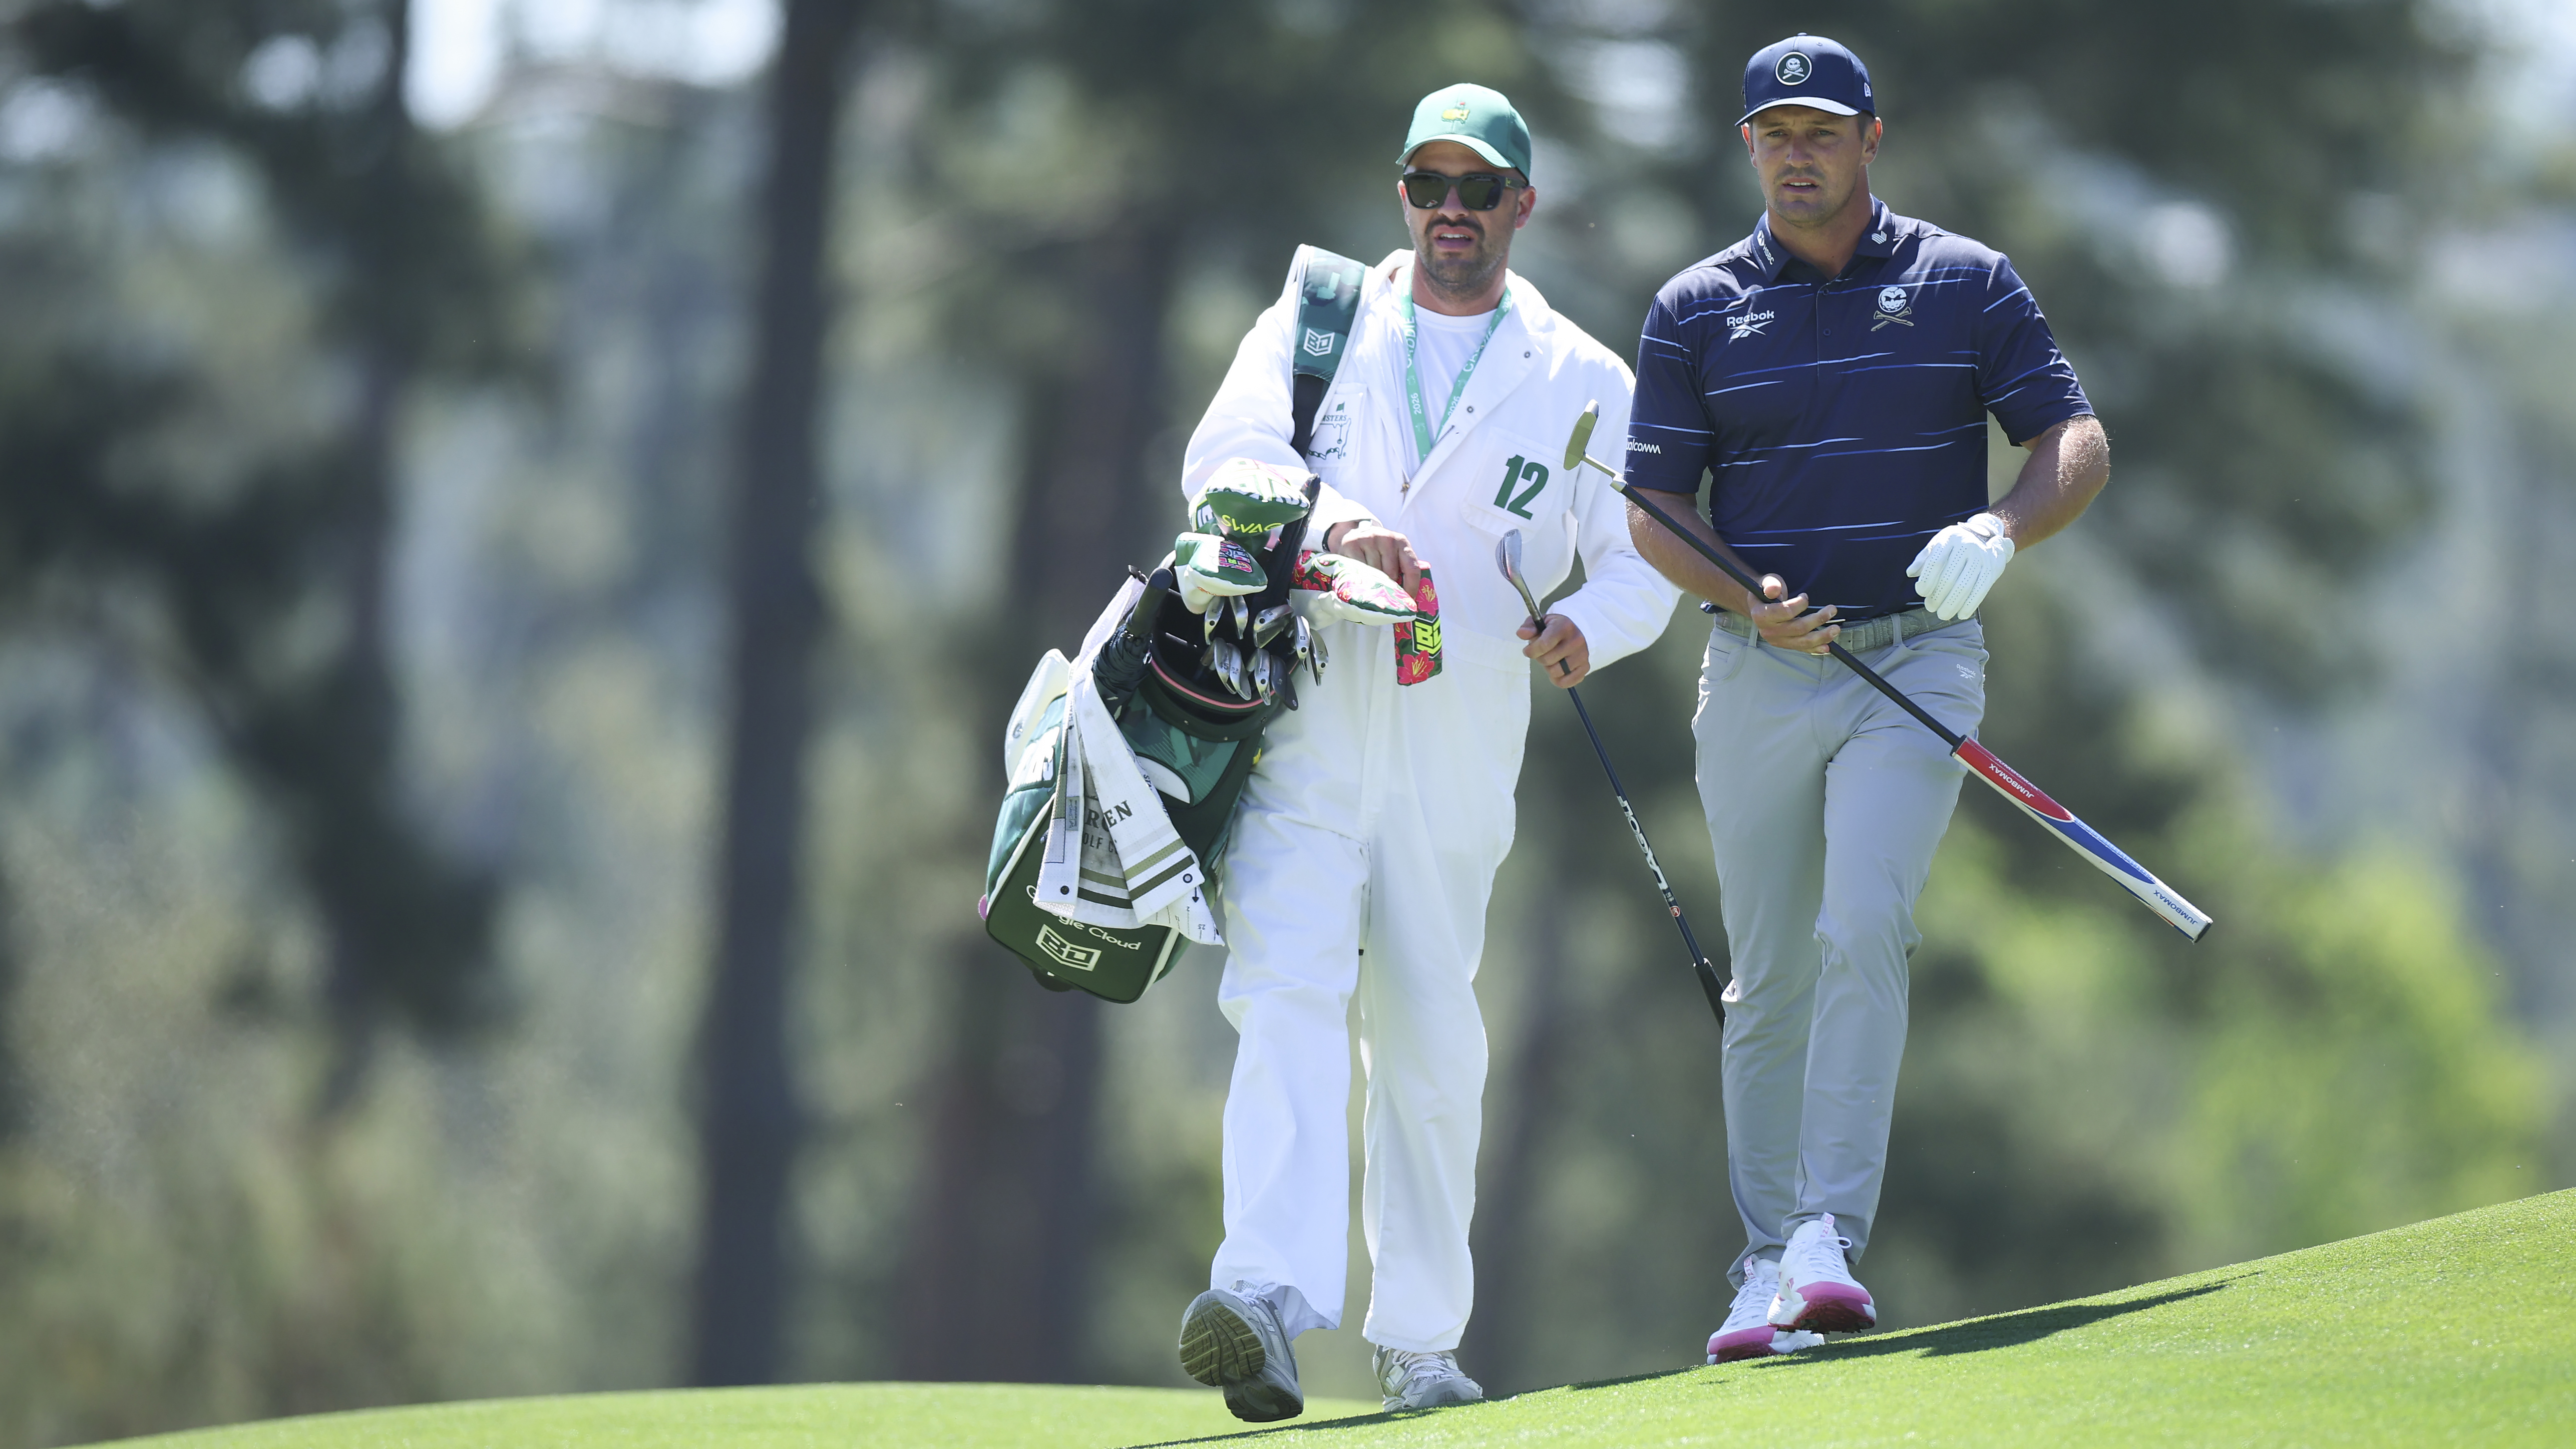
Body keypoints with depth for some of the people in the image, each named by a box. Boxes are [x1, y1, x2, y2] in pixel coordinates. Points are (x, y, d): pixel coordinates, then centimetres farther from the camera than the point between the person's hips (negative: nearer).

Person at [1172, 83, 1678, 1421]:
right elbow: (1224, 454, -5)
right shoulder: (1316, 323, 11)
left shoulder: (1582, 383, 13)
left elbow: (1642, 559, 10)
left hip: (1458, 750, 2)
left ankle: (1418, 1339, 19)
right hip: (1301, 721, -2)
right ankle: (1268, 1296, -34)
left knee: (1433, 1046, 6)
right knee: (1291, 995, -19)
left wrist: (1588, 627, -14)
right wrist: (1331, 521, -26)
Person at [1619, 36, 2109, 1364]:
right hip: (1760, 679, 2)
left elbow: (2076, 442, 2)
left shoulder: (1966, 284, 4)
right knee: (1768, 981, 5)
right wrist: (1744, 601, -15)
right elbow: (1655, 510, 4)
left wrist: (2001, 528, -19)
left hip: (1919, 664, -2)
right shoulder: (1696, 310, 6)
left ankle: (1832, 1241, -23)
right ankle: (1766, 1268, 14)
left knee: (1863, 932, -20)